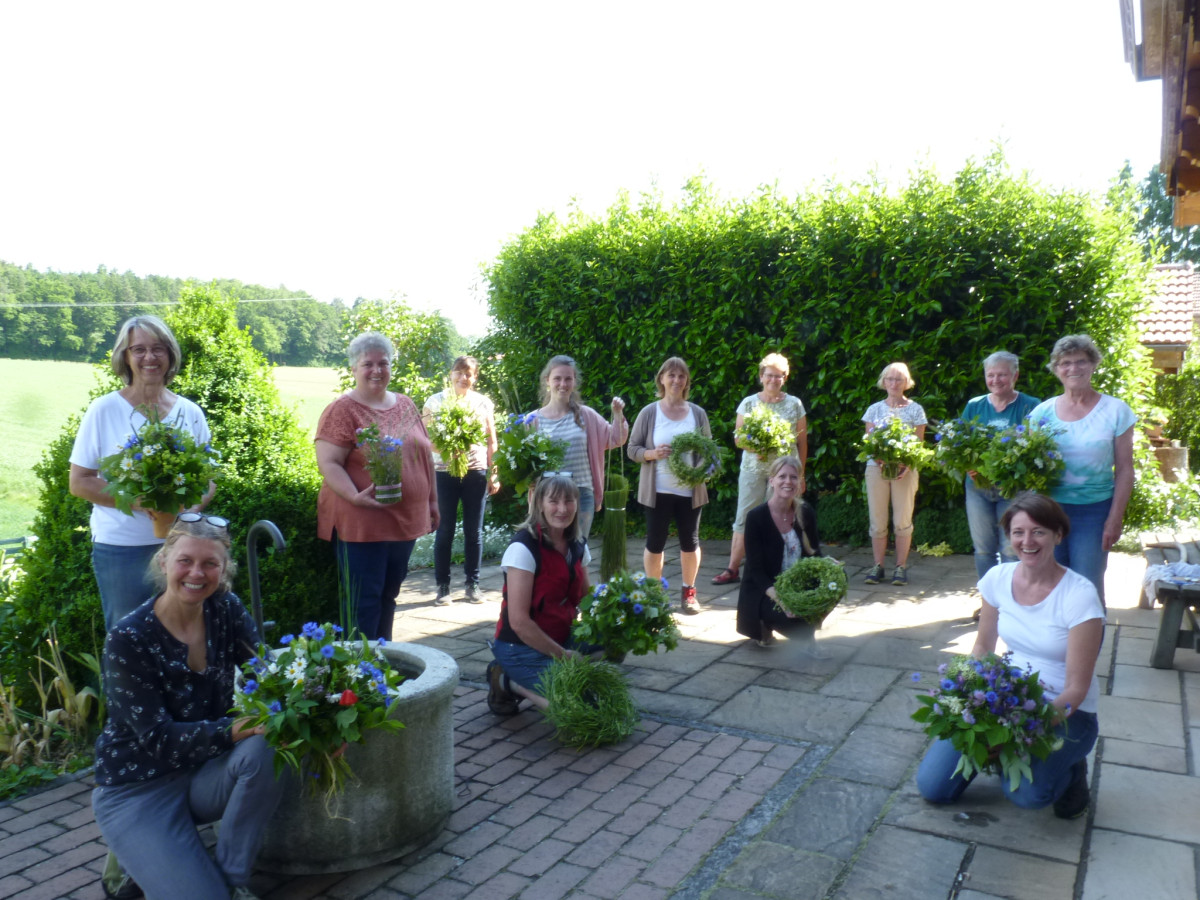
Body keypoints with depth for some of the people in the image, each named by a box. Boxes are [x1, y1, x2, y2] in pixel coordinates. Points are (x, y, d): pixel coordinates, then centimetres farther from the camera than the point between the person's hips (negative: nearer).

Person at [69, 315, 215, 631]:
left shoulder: (190, 413, 5)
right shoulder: (104, 410, -2)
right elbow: (78, 482, -3)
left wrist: (193, 508, -11)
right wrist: (138, 502, -17)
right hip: (121, 547, -2)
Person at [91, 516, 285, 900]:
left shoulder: (227, 611, -6)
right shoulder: (128, 639, -19)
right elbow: (157, 737, -22)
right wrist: (233, 731, -37)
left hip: (204, 771, 4)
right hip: (137, 787, -4)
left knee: (267, 750, -29)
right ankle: (136, 854, 11)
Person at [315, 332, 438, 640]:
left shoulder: (406, 405, 12)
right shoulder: (342, 410, -7)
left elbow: (424, 454, 19)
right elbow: (328, 463, -14)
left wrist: (432, 500, 17)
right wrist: (355, 496, -28)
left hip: (406, 520, 6)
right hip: (361, 523, -6)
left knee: (388, 596, 16)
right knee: (363, 602, 0)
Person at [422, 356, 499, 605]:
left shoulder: (483, 403, 7)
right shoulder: (436, 401, 2)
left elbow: (492, 442, 10)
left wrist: (494, 474, 5)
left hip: (476, 472, 2)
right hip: (444, 472, -1)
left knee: (474, 532, 7)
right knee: (445, 531, 3)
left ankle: (473, 584, 18)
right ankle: (443, 585, 14)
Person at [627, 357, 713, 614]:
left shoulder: (698, 413, 4)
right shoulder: (649, 413, -2)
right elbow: (632, 449, 0)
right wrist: (652, 453, -19)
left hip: (690, 491, 2)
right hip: (658, 491, -2)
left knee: (690, 542, 11)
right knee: (655, 544, 6)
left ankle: (688, 591, 27)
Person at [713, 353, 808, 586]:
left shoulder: (794, 405, 6)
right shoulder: (748, 403, 5)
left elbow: (802, 442, 8)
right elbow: (738, 438, 4)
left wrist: (801, 475, 6)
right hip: (753, 469, 0)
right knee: (744, 519, 0)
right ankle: (733, 569, 5)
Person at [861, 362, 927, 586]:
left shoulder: (915, 409, 5)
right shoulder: (874, 409, 10)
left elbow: (918, 444, 2)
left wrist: (907, 465, -15)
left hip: (905, 469, -1)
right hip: (876, 467, 1)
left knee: (902, 520, 0)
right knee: (877, 520, 2)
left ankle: (901, 566, 9)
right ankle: (878, 566, 9)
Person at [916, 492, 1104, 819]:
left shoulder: (1079, 595, -18)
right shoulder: (998, 578, -4)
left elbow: (1076, 688, -17)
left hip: (1065, 713, -4)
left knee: (1027, 791, -32)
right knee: (932, 786, -8)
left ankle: (1070, 770, 3)